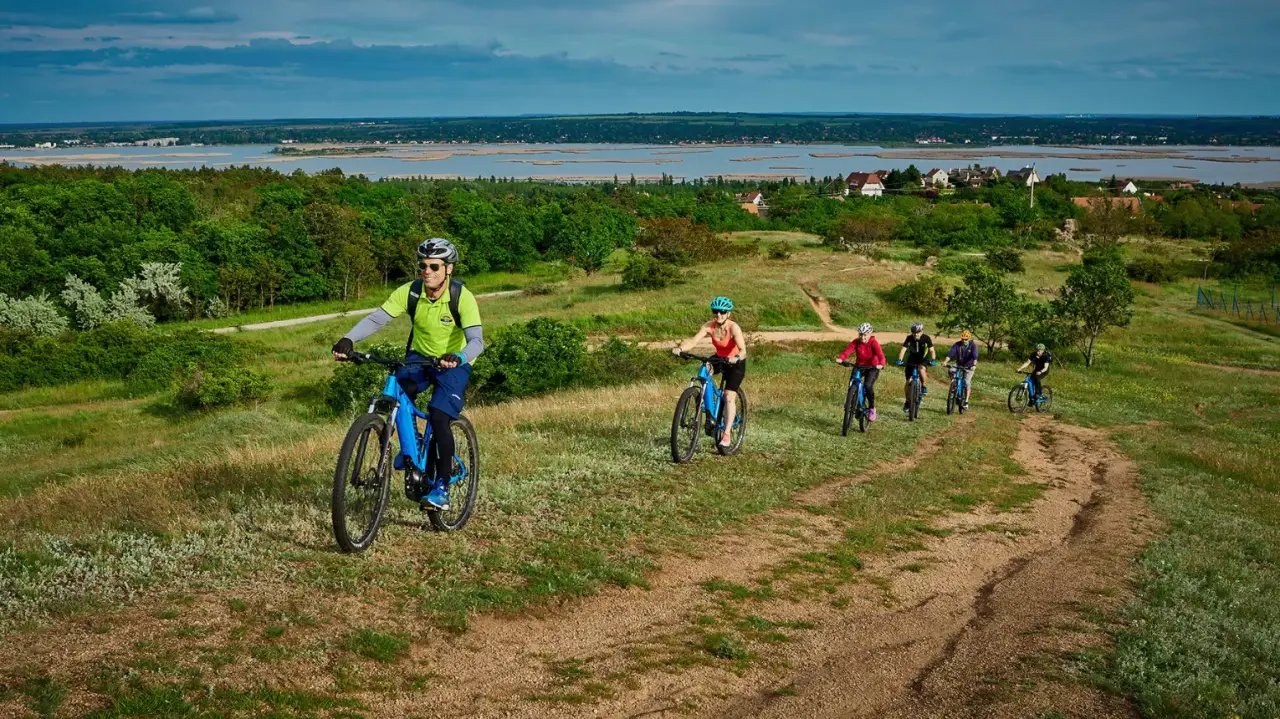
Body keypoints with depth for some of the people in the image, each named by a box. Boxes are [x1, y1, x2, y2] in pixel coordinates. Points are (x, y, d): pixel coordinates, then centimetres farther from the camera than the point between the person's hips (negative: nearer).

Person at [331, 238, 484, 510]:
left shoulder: (462, 297, -25)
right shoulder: (410, 292, -16)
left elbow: (476, 340, -34)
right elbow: (375, 319, -21)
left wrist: (458, 358, -56)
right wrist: (348, 339, -39)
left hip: (454, 364, -3)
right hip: (420, 357, 3)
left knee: (438, 418, -22)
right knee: (398, 390, -29)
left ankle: (441, 487, -8)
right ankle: (409, 453, -9)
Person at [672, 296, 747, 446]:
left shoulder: (733, 327, -30)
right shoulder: (709, 326, -19)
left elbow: (743, 350, -40)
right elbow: (694, 340, -30)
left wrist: (736, 358, -62)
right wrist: (679, 348, -49)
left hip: (736, 362, -5)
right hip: (720, 358, 5)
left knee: (729, 397, -14)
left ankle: (726, 434, -8)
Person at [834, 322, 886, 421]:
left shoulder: (874, 343, -16)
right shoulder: (856, 342, -9)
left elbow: (880, 354, -30)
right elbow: (848, 350, -24)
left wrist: (881, 364, -52)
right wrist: (840, 359, -45)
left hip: (872, 368, -3)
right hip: (859, 366, 3)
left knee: (868, 385, -26)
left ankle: (872, 408, -7)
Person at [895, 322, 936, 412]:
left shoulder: (926, 338, -19)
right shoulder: (909, 338, -17)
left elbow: (932, 350, -24)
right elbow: (903, 349, -25)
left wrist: (933, 360, -42)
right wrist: (899, 360, -41)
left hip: (923, 360, -1)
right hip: (911, 360, 1)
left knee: (922, 368, -37)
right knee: (908, 382, -3)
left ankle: (924, 387, -15)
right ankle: (908, 402, 13)